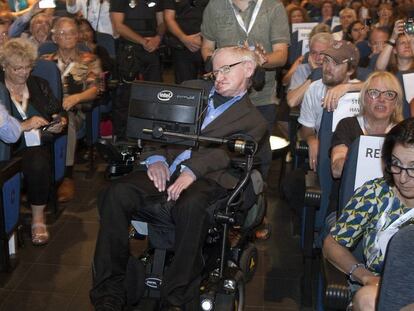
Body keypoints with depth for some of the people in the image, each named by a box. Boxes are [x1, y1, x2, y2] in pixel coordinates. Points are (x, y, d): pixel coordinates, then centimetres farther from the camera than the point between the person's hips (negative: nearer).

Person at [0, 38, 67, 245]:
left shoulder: (39, 85, 19)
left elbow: (58, 113, 23)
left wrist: (59, 123, 0)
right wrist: (24, 126, -13)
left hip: (37, 145, 2)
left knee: (38, 164, -32)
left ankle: (38, 218, -17)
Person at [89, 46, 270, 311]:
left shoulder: (253, 120, 15)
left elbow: (227, 150, -4)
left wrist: (191, 171, -22)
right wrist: (156, 158, -3)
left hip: (204, 180, -3)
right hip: (165, 170, 4)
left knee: (190, 206, -38)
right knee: (116, 194, -26)